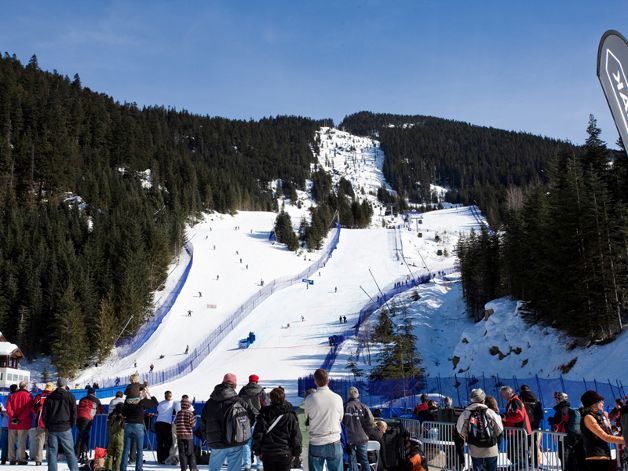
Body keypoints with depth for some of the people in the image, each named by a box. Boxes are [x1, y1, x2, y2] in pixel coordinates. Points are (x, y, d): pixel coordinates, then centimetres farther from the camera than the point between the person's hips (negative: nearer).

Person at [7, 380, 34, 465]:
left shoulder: (12, 395, 9)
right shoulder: (28, 395, -3)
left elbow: (8, 407, -1)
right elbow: (29, 409, -13)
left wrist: (13, 417, -6)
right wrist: (20, 418, -12)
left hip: (12, 423, 3)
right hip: (24, 423, -3)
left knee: (11, 442, 10)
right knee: (22, 442, 0)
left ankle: (12, 459, 12)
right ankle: (21, 459, 0)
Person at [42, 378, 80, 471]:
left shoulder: (49, 397, 10)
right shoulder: (70, 396, 2)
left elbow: (44, 414, 8)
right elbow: (74, 412, -2)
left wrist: (47, 425, 16)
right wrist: (72, 424, 9)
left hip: (52, 428, 2)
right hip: (65, 428, -2)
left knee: (52, 451, 6)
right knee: (69, 451, -1)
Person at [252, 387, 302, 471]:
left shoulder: (264, 414, -5)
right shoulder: (290, 415, -6)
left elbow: (258, 434, -4)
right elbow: (296, 436, -4)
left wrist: (258, 451, 6)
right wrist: (296, 453, 6)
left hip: (267, 454, 1)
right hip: (285, 454, -1)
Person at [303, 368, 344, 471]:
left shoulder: (309, 399, -9)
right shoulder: (338, 398, -5)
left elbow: (306, 419, 3)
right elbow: (340, 419, 7)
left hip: (315, 444, -1)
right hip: (334, 443, 1)